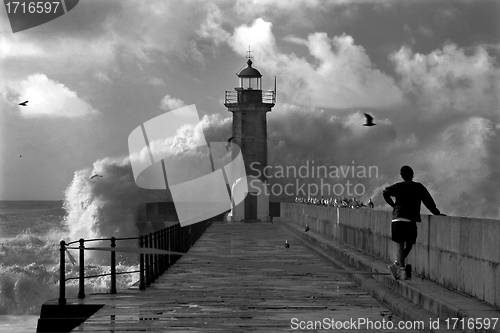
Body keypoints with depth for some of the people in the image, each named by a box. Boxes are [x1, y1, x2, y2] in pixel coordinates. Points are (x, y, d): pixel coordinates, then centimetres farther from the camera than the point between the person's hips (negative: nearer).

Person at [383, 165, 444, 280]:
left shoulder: (399, 187, 7)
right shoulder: (419, 187, 11)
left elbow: (386, 192, -6)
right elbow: (428, 201, 8)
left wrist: (392, 204, 7)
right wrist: (437, 213, 13)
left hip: (398, 219, 0)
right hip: (411, 220, 0)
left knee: (399, 245, 0)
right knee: (409, 245, 16)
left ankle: (402, 270, -10)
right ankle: (397, 265, 6)